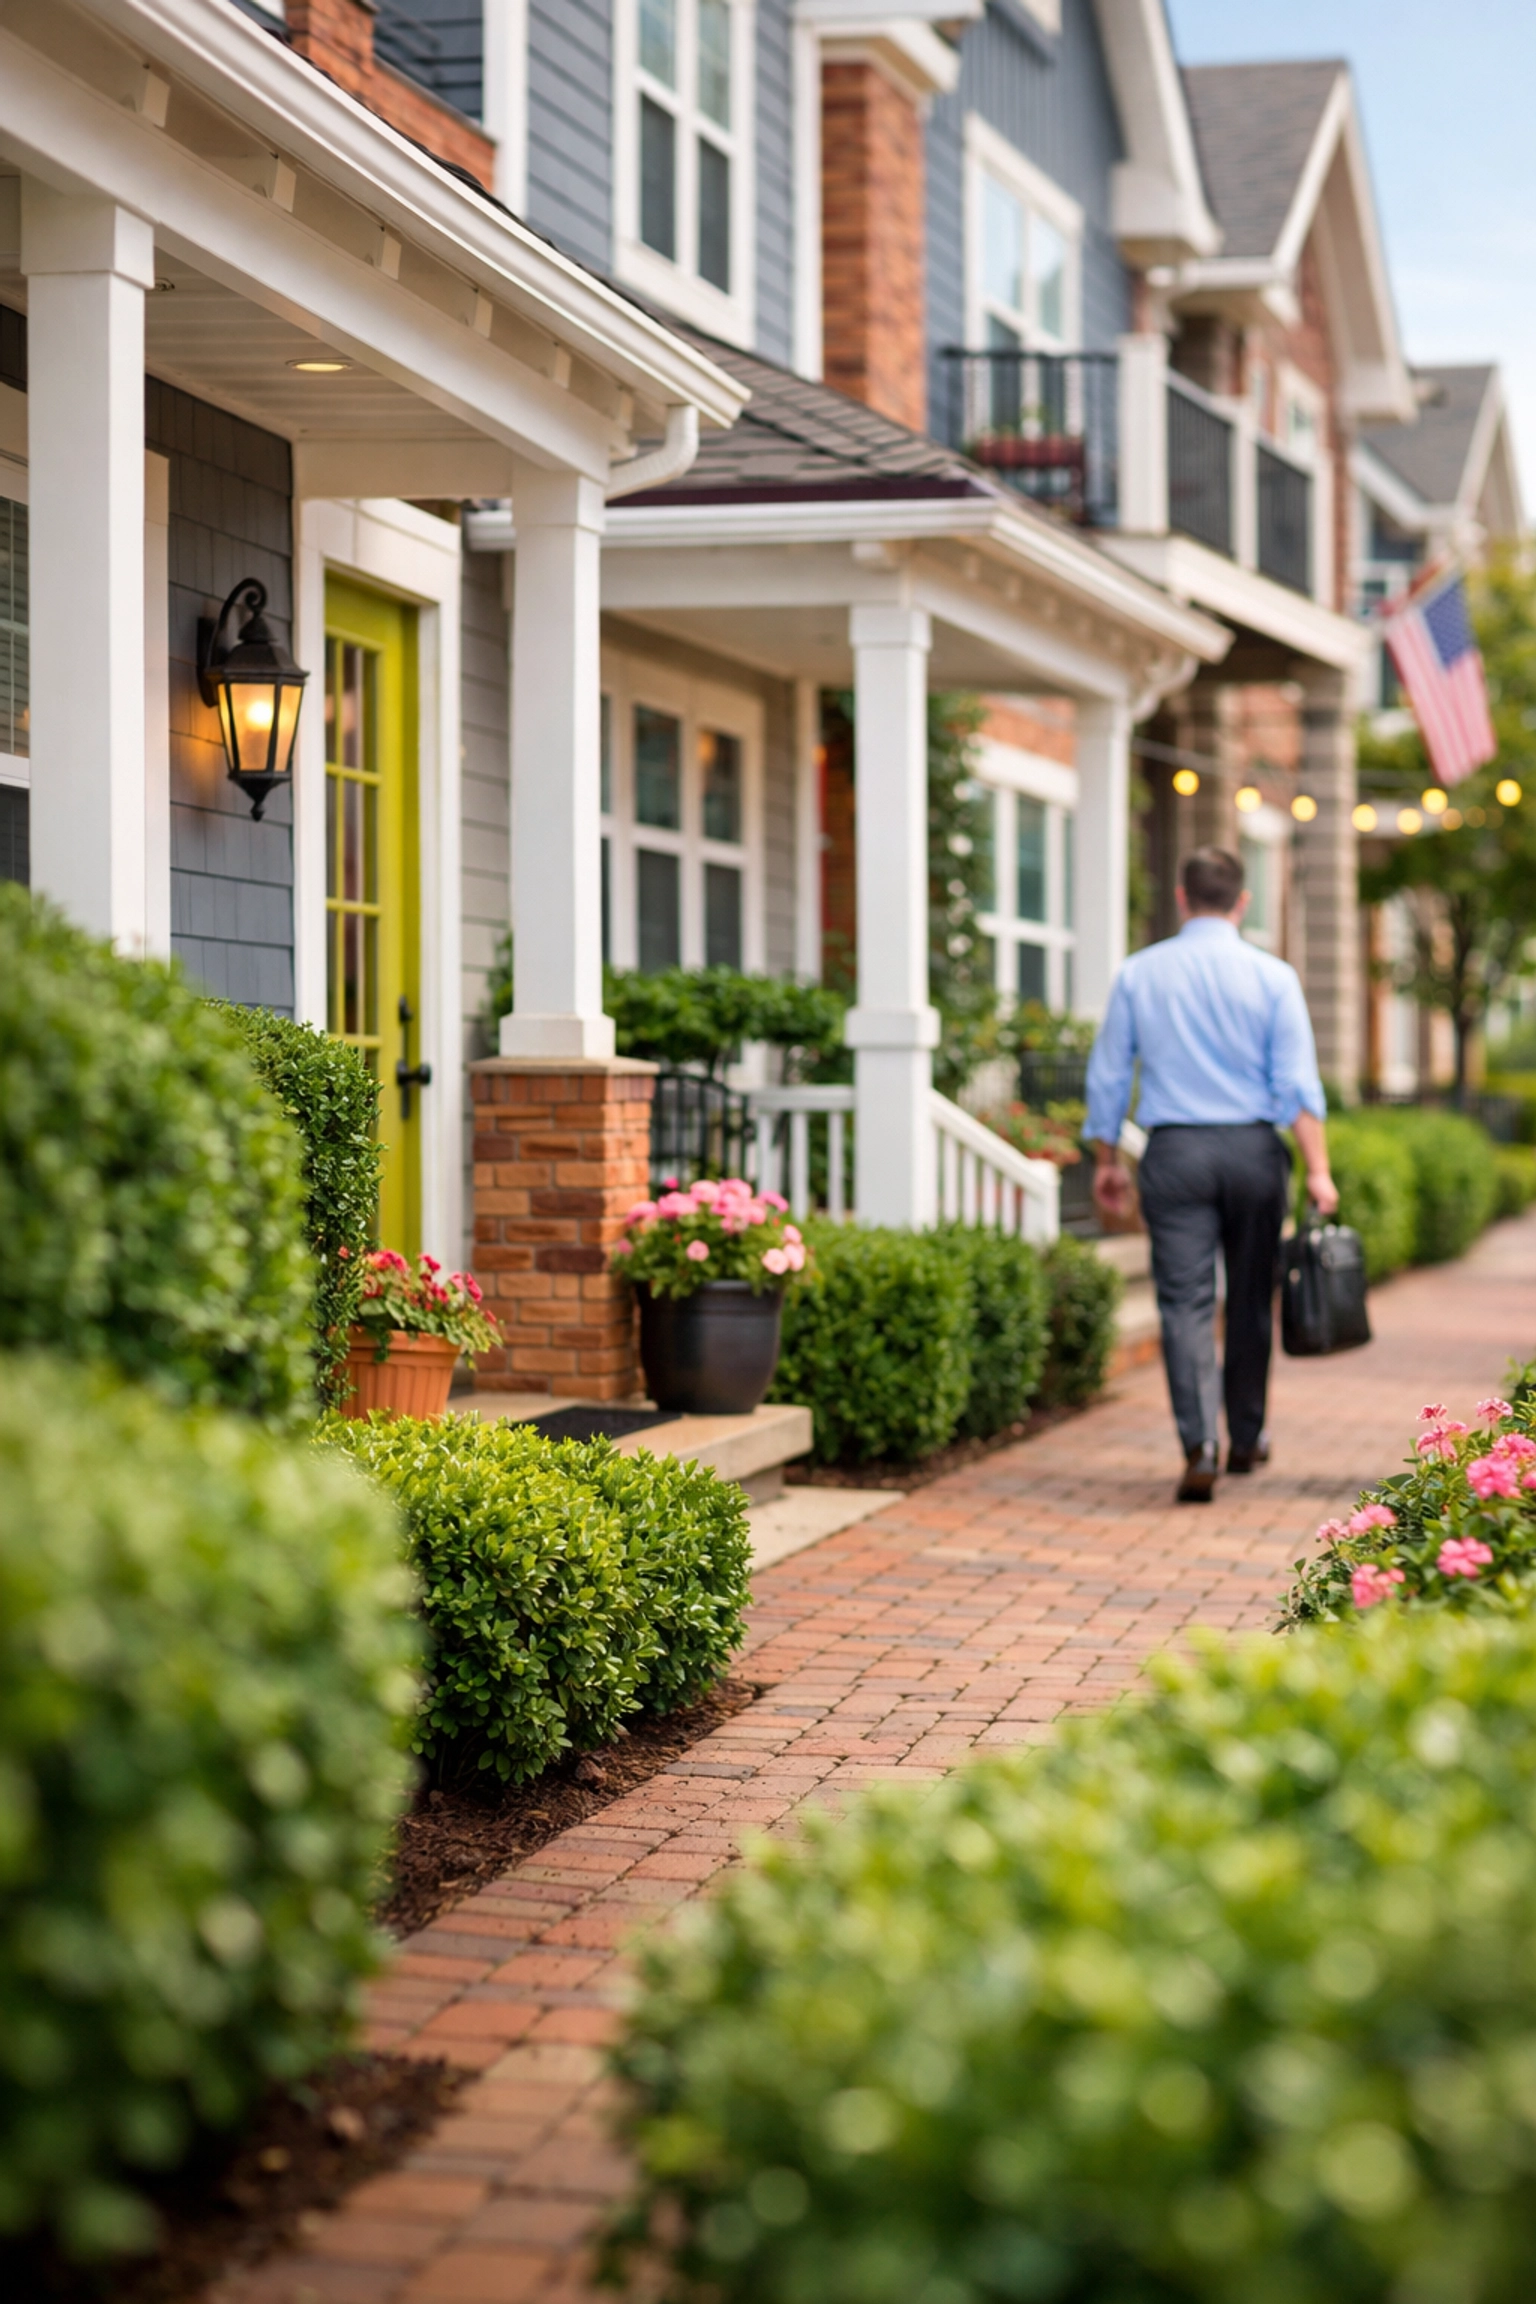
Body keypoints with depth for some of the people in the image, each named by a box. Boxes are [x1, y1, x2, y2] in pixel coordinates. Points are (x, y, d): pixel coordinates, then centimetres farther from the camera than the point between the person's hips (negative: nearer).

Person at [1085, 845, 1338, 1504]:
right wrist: (1318, 1170, -7)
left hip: (1174, 1152, 0)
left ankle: (1200, 1445, -19)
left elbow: (1107, 1078, 7)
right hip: (1253, 1151, 1)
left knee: (1185, 1302, -4)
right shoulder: (1272, 976, 0)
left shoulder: (1139, 974, 4)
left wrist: (1106, 1161, 16)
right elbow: (1297, 1084, -6)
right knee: (1250, 1300, 15)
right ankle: (1246, 1438, 26)